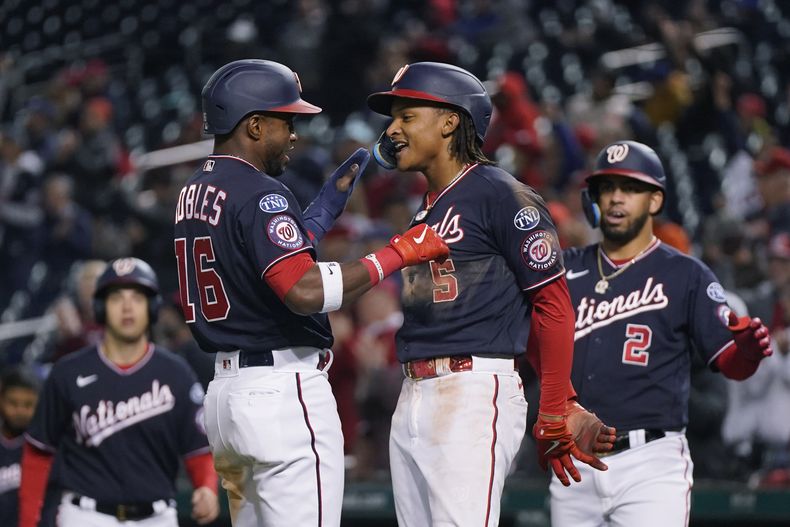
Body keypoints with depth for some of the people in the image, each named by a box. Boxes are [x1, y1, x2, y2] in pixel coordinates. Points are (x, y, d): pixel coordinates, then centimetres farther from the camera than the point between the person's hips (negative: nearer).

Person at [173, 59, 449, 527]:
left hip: (224, 386, 10)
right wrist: (397, 254, -21)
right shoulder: (259, 194, -15)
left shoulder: (194, 194, 14)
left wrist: (327, 206, 19)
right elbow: (305, 290, -27)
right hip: (283, 391, -10)